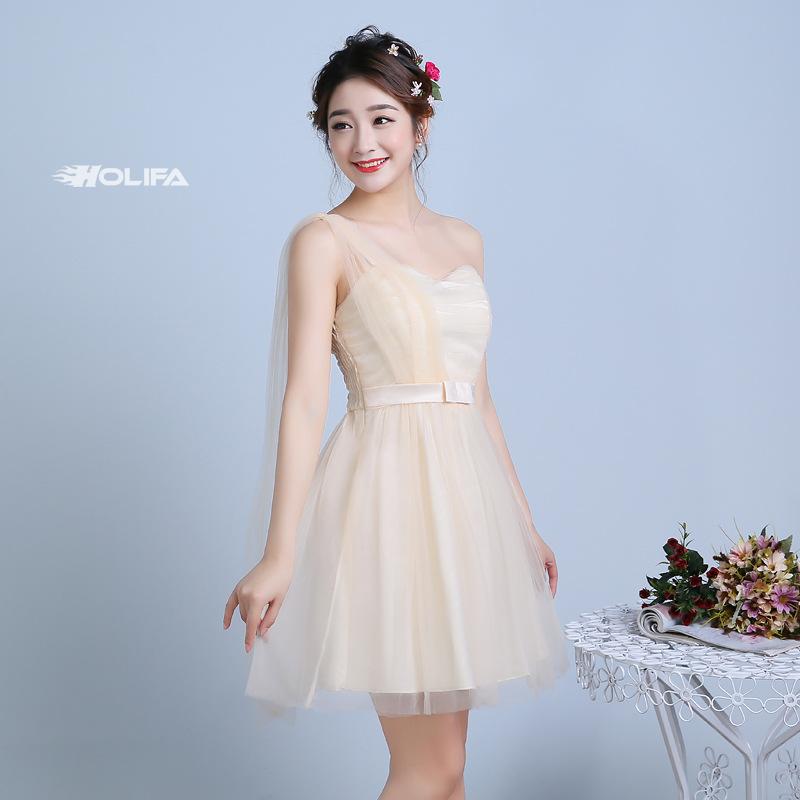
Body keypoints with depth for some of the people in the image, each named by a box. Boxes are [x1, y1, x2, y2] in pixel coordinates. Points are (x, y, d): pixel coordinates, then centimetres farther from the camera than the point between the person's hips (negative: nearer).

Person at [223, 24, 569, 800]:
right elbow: (305, 396, -12)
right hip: (391, 487, -6)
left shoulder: (463, 240, 13)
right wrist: (280, 553, -19)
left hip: (466, 491, 6)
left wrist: (522, 520, 18)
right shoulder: (324, 240, -4)